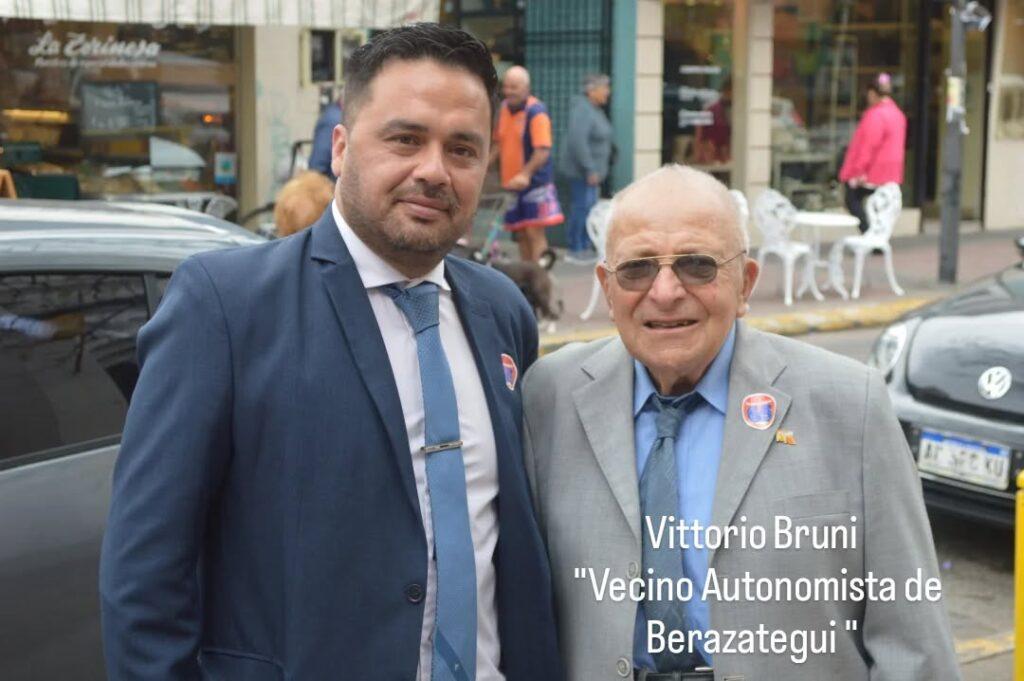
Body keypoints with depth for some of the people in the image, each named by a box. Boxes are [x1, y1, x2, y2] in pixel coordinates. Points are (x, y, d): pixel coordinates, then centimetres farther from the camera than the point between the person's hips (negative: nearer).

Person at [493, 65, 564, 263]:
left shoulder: (537, 111, -12)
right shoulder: (504, 108, 10)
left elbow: (543, 151, -21)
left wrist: (526, 174, -32)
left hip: (535, 182, -7)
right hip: (511, 183, 7)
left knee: (534, 232, -9)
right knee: (521, 235, 11)